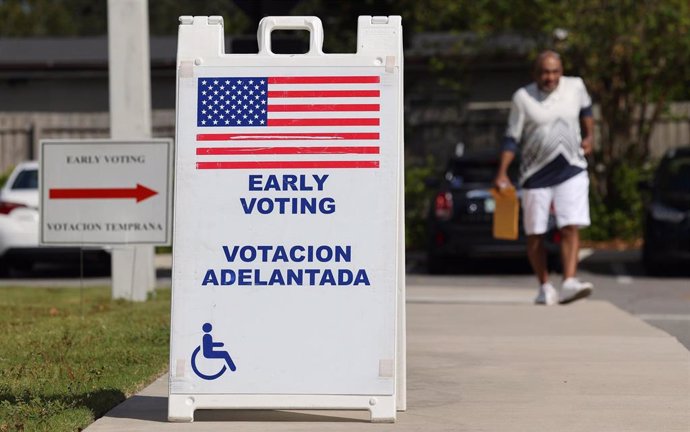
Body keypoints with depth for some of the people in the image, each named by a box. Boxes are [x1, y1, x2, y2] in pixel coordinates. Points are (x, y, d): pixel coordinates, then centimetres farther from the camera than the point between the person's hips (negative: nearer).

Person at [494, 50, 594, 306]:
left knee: (571, 228, -14)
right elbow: (512, 138, -5)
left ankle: (569, 283, -23)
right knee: (535, 234, 4)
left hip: (572, 170, 1)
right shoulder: (523, 97, -6)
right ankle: (545, 287, 19)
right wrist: (502, 173, -11)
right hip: (536, 173, -1)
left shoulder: (575, 86, 1)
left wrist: (589, 136, 22)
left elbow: (586, 108, 25)